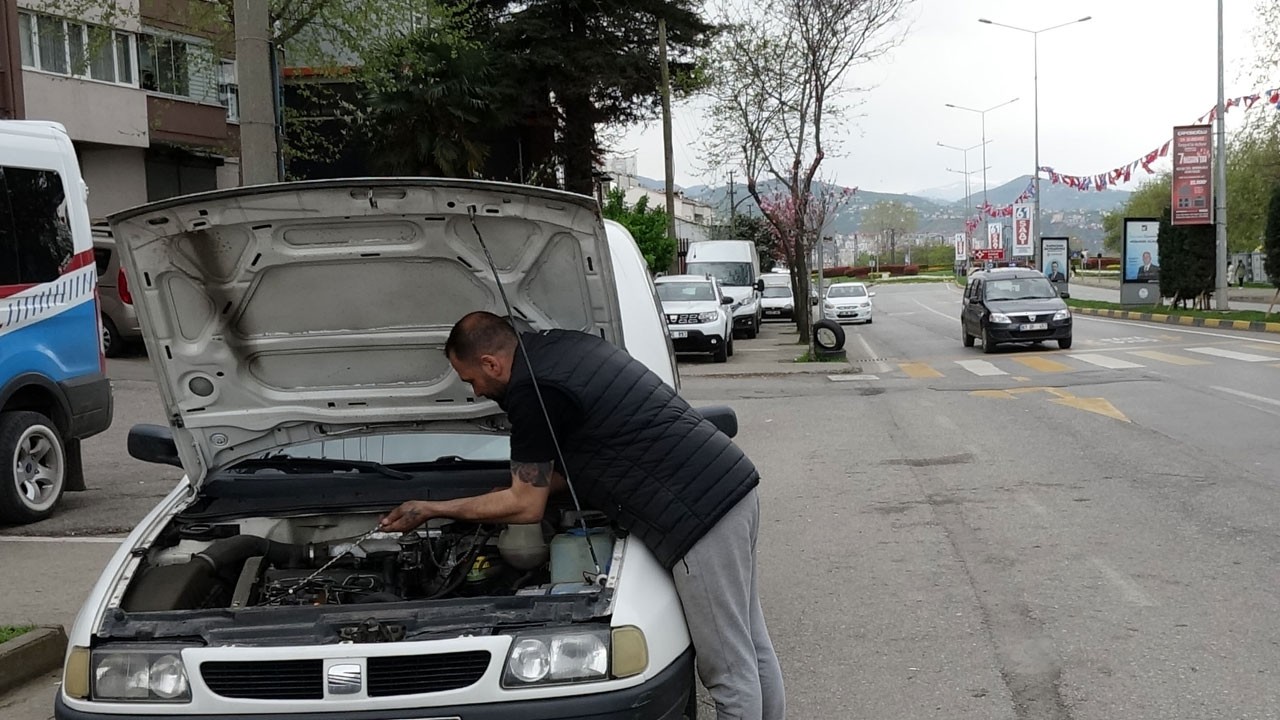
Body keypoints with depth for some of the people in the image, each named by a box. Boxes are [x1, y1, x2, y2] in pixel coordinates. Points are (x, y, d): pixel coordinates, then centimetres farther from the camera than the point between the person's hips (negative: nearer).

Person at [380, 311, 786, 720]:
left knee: (730, 672, -1)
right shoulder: (562, 345, 16)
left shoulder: (532, 391, -13)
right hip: (733, 485, 10)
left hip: (700, 515, -10)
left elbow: (525, 506, -3)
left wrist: (431, 511, 7)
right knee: (752, 651, 19)